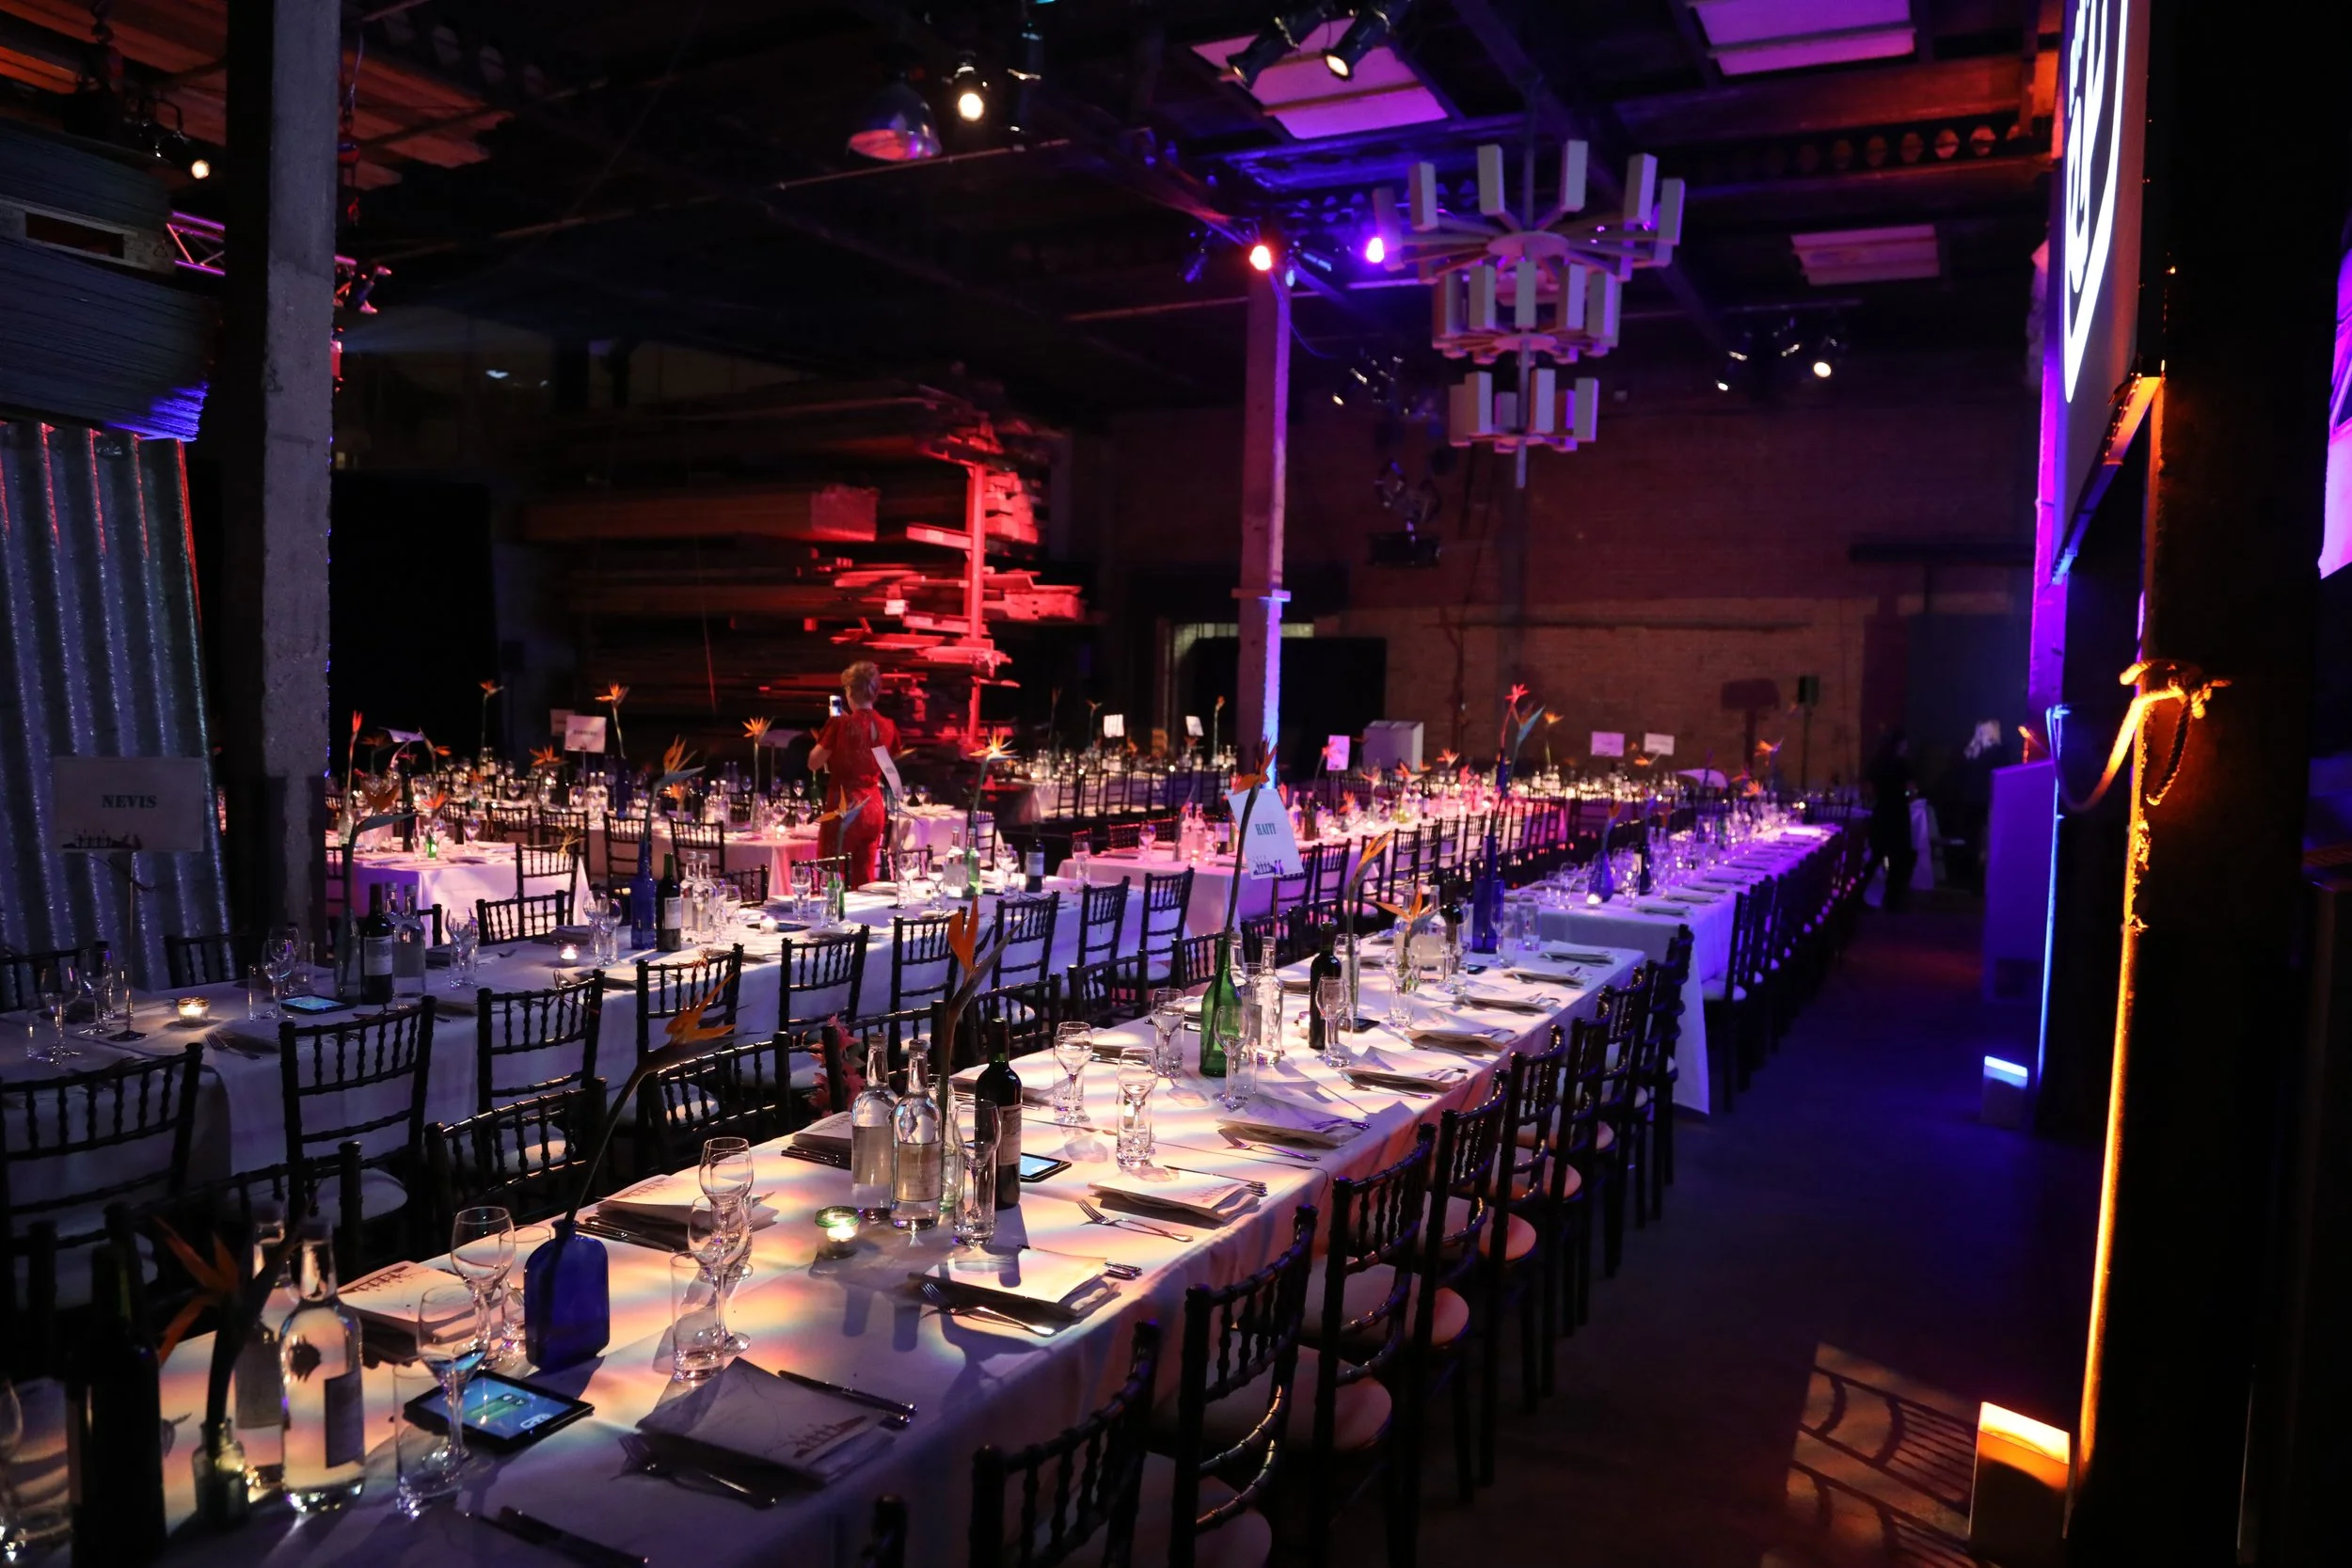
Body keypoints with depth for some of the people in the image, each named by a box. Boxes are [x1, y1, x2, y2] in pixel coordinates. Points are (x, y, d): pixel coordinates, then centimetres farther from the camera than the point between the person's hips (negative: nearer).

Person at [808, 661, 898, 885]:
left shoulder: (841, 724, -13)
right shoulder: (887, 727, 3)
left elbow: (814, 763, -7)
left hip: (844, 808, -5)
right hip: (873, 808, 6)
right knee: (865, 880, 12)